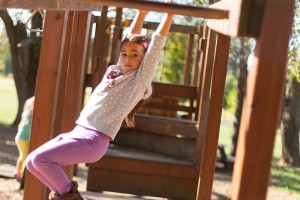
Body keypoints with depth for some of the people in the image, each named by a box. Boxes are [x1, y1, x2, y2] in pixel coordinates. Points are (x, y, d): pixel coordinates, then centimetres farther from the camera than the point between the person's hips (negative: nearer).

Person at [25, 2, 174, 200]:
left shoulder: (141, 78, -1)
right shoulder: (116, 71, 18)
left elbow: (157, 44, -5)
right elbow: (132, 38, 26)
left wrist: (169, 14, -4)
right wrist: (142, 13, 27)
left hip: (94, 140, -8)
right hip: (78, 132, 8)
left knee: (41, 158, -19)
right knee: (32, 161, 1)